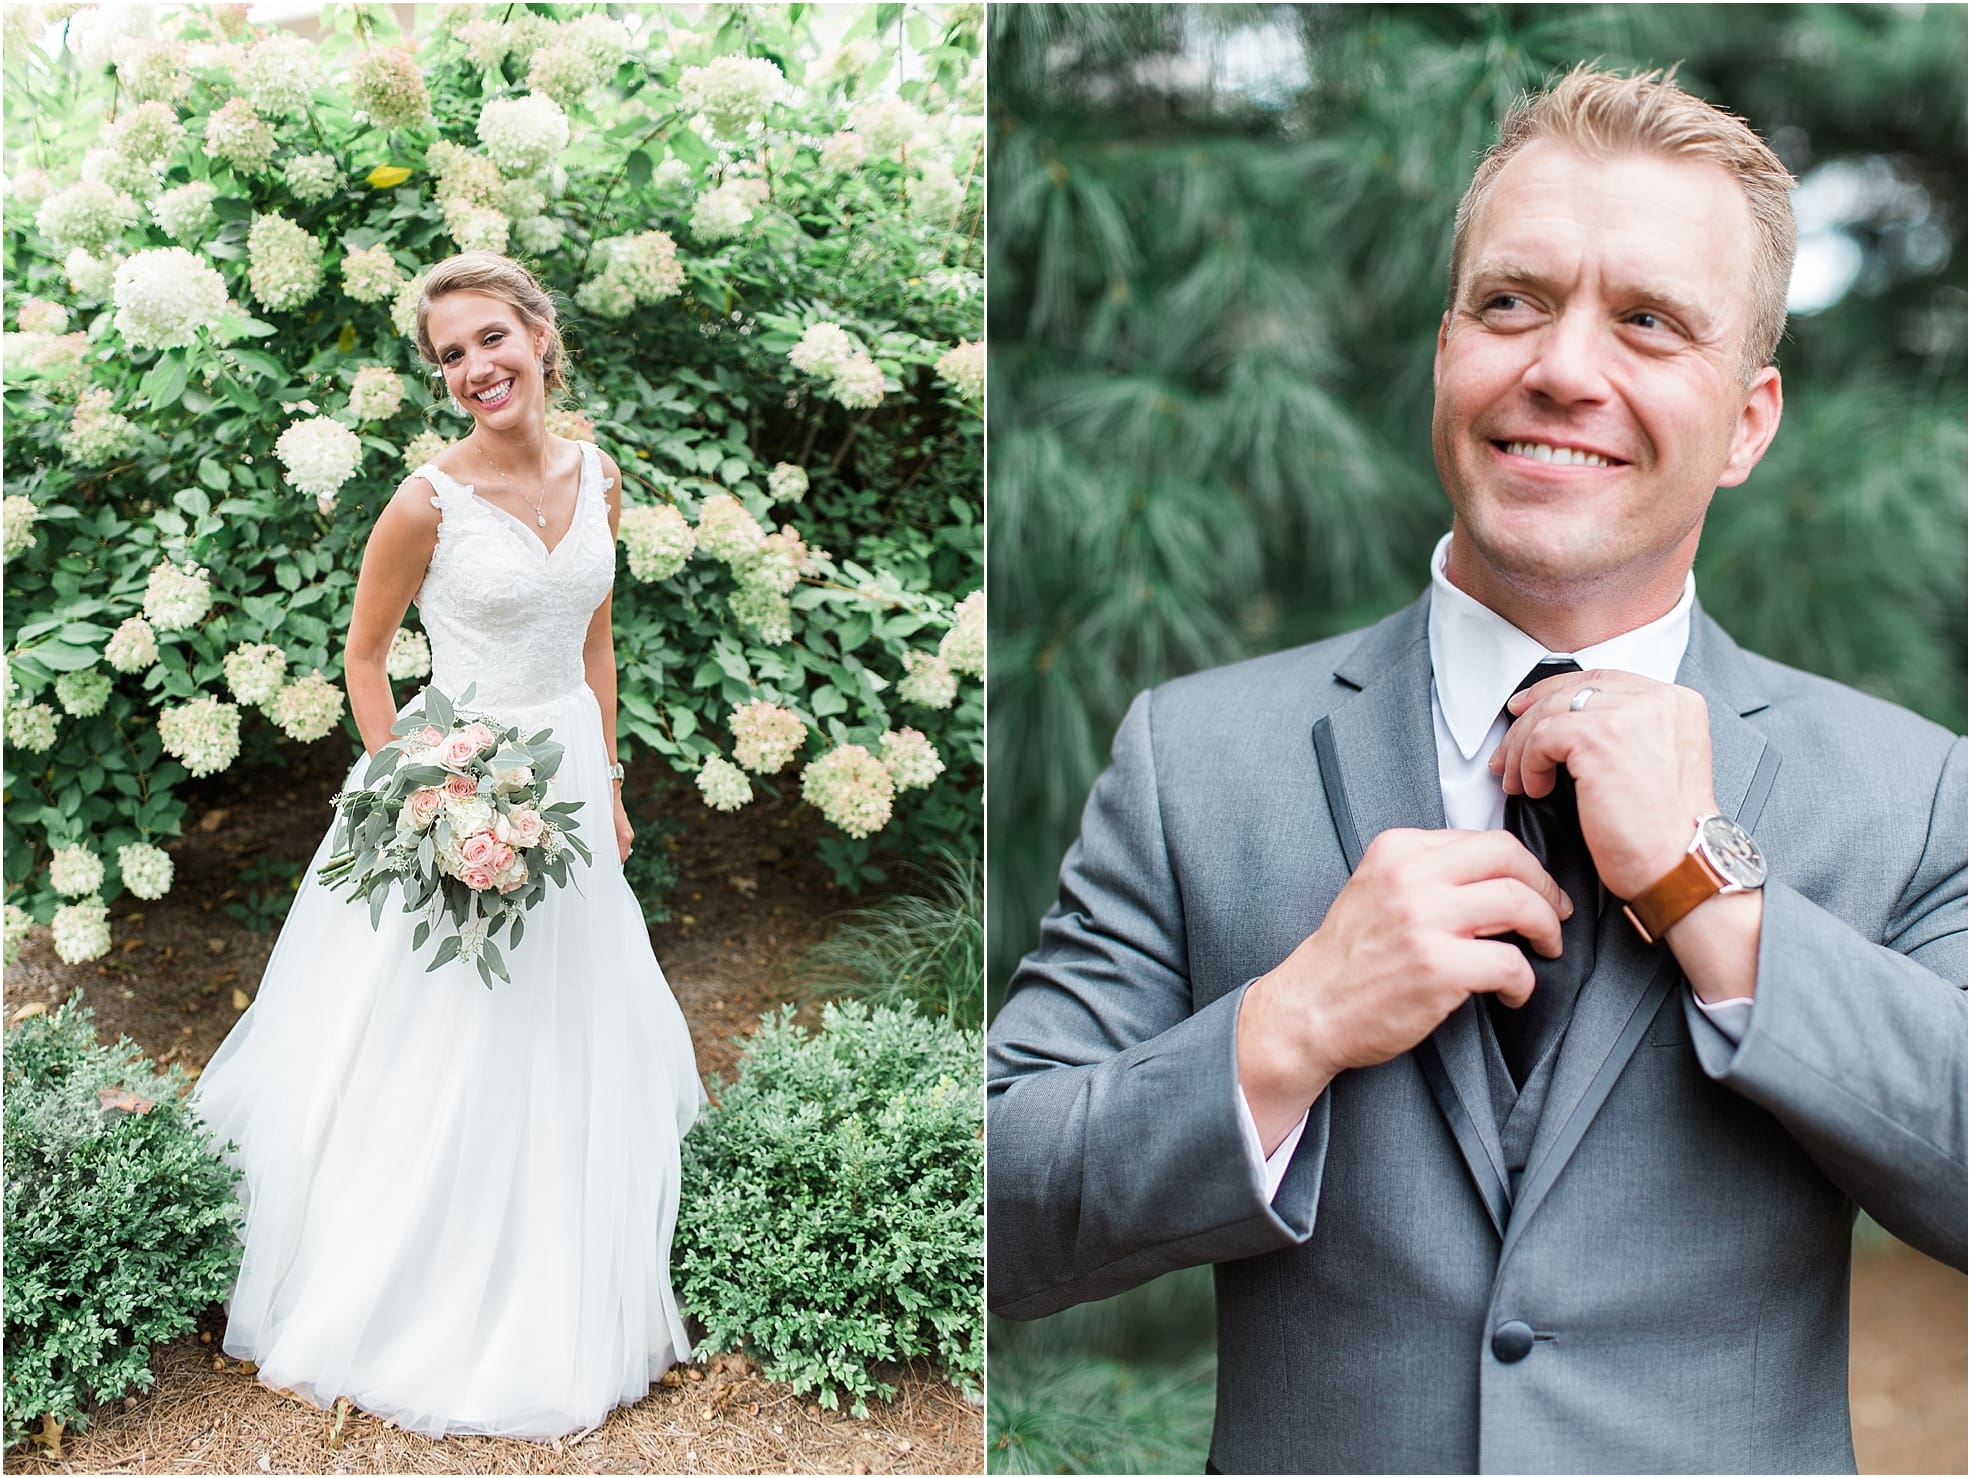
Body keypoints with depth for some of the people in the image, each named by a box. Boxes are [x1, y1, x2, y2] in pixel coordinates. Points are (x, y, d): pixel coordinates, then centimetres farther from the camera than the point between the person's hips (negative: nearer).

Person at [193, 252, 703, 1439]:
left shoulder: (596, 477, 0)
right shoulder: (430, 501, -16)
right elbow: (364, 657, -6)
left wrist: (606, 785, 9)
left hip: (570, 776, 6)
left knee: (569, 1056, 17)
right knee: (444, 1062, 6)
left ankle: (562, 1309, 38)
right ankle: (424, 1311, 27)